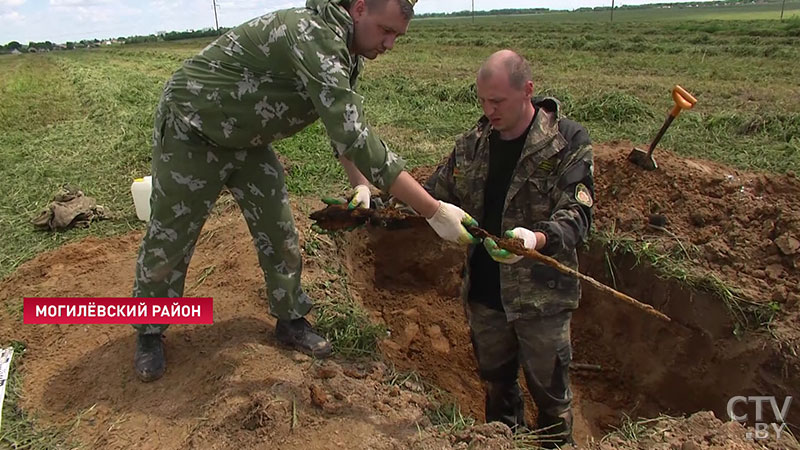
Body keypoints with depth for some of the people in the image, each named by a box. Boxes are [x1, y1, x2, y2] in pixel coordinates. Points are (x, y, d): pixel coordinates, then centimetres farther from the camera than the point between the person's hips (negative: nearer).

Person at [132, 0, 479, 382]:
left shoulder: (345, 52, -4)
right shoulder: (312, 35, -34)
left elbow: (346, 127, 11)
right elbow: (354, 138, -42)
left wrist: (361, 184, -5)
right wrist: (435, 212, -41)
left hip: (246, 140, 8)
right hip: (190, 131, -8)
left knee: (279, 234, 7)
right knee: (168, 240, 6)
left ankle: (291, 321, 26)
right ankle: (148, 333, 28)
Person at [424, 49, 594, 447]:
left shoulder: (568, 142, -13)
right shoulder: (473, 142, 2)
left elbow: (576, 213, -20)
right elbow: (434, 194, 8)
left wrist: (537, 239, -41)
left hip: (541, 294, -4)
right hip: (484, 291, 5)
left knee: (549, 391, 12)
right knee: (496, 383, 22)